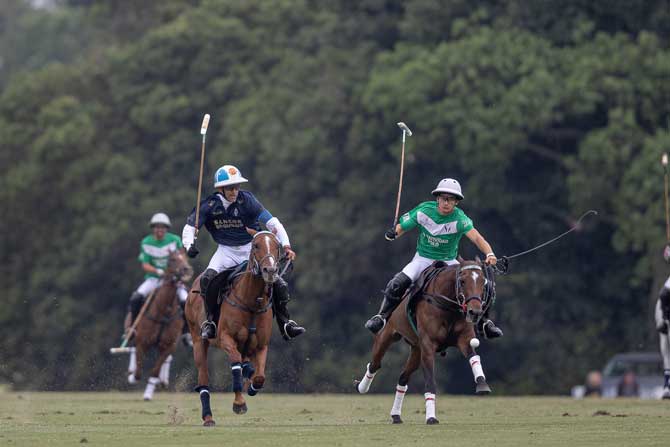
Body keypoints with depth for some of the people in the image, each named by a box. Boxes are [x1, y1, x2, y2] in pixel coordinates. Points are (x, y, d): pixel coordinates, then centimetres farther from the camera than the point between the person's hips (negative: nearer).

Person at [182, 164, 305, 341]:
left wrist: (286, 245, -31)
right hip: (226, 251, 0)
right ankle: (210, 321, -10)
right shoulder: (210, 205, -11)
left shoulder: (247, 200, -16)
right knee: (208, 278, -26)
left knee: (278, 283, -13)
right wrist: (189, 245, -26)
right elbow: (189, 227, -5)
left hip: (251, 249, 0)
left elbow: (272, 223, -19)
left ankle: (285, 324, 3)